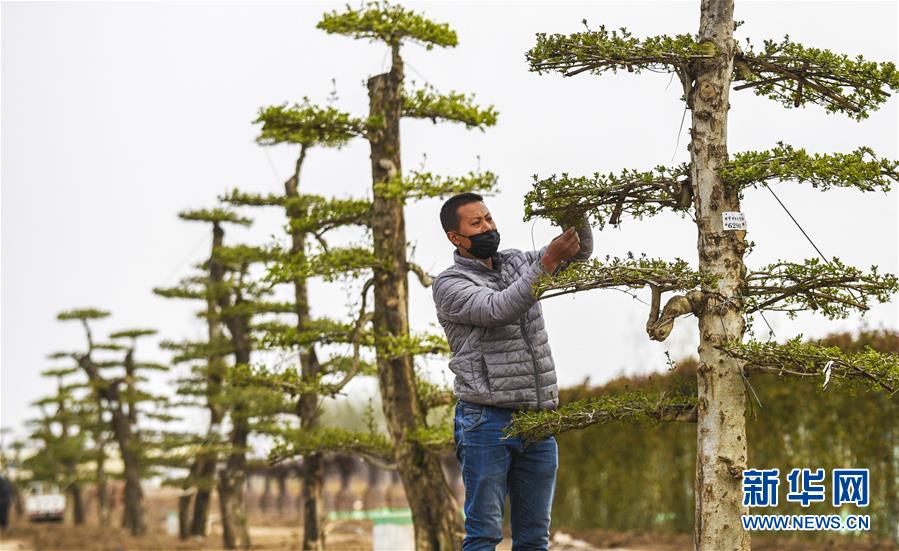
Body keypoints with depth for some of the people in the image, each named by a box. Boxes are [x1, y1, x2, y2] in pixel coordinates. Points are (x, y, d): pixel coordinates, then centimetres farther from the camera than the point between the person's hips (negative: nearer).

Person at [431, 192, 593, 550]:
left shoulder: (516, 263, 16)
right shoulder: (449, 285, -3)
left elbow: (579, 252, 12)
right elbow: (498, 309, -19)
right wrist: (548, 262, -26)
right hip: (487, 422, -6)